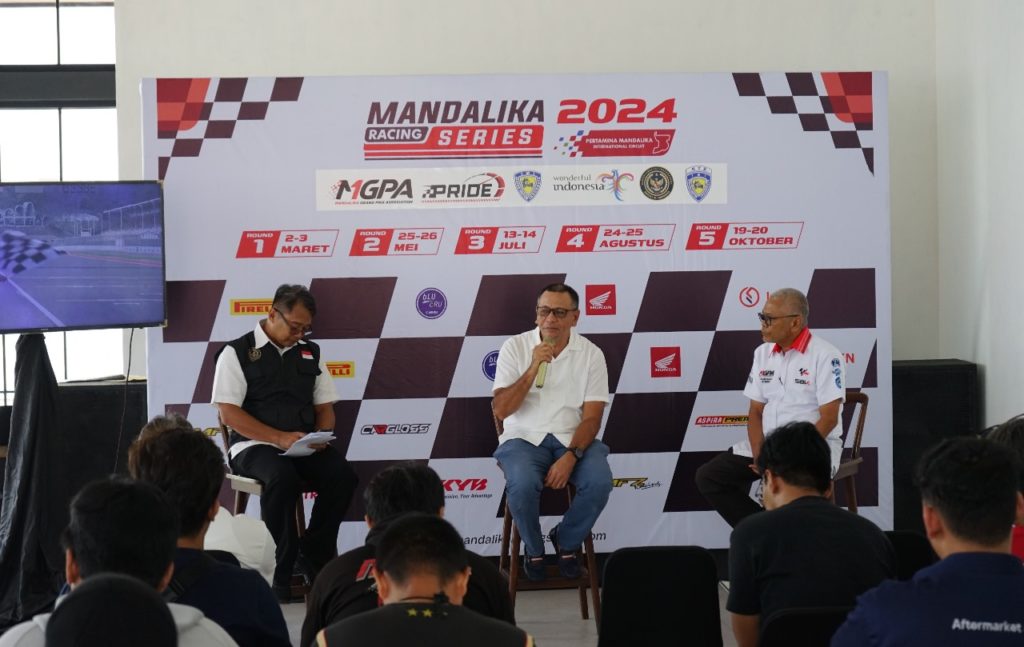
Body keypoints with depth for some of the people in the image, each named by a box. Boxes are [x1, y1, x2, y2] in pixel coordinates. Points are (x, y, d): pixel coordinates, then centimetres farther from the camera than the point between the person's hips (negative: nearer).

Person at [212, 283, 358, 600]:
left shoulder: (310, 353, 15)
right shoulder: (237, 353, -2)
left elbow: (325, 407, 18)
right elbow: (229, 413, -10)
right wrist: (280, 438, -19)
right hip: (254, 445, -5)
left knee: (342, 475, -24)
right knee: (282, 477, -37)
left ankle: (313, 556, -10)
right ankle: (281, 570, -26)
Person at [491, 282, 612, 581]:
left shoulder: (591, 354, -1)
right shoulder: (515, 347, -2)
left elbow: (592, 417, -5)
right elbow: (501, 410, -9)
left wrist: (570, 456, -22)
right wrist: (533, 368, -20)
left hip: (573, 439, 1)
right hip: (524, 438, -1)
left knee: (599, 482, -29)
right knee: (523, 486, -33)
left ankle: (567, 541, 1)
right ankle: (533, 548, -2)